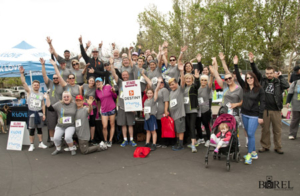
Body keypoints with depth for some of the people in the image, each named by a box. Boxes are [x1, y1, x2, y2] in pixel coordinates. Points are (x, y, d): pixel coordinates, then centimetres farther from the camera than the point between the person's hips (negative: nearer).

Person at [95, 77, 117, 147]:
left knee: (112, 125, 5)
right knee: (104, 126, -5)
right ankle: (105, 141, 14)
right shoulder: (97, 91, 3)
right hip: (104, 110, 1)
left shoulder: (108, 87, -3)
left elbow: (115, 97, 2)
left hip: (112, 109, -1)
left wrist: (113, 92, -16)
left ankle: (110, 141, 16)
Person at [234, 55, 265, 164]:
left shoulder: (259, 89, -6)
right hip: (244, 114, 5)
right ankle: (254, 152, 24)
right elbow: (238, 77, -2)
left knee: (251, 134, -10)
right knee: (249, 134, 12)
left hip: (254, 115, -5)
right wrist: (235, 65, -8)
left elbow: (262, 103, -6)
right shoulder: (245, 87, 5)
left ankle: (249, 155, -5)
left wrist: (260, 116, -11)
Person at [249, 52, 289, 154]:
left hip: (276, 110, 0)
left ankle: (278, 147, 22)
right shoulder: (263, 79, 5)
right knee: (265, 129, 9)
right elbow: (256, 72, -2)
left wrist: (280, 76, -6)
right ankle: (265, 146, 22)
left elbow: (287, 86, -14)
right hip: (265, 109, 1)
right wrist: (252, 62, -12)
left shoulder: (278, 82, 3)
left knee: (277, 129, 9)